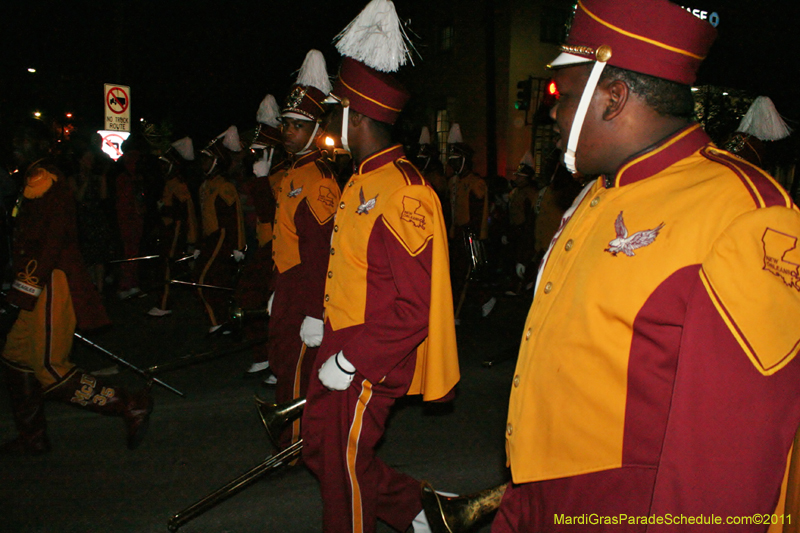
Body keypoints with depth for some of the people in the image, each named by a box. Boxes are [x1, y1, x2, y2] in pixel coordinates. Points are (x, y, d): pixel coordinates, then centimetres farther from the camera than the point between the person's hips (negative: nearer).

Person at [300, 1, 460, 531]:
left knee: (344, 467, 6)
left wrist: (350, 362, -23)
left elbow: (412, 308, -27)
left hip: (370, 363, -10)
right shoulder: (362, 181, 8)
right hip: (343, 343, 10)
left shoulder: (401, 192, -24)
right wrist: (324, 319, 19)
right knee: (320, 445, 20)